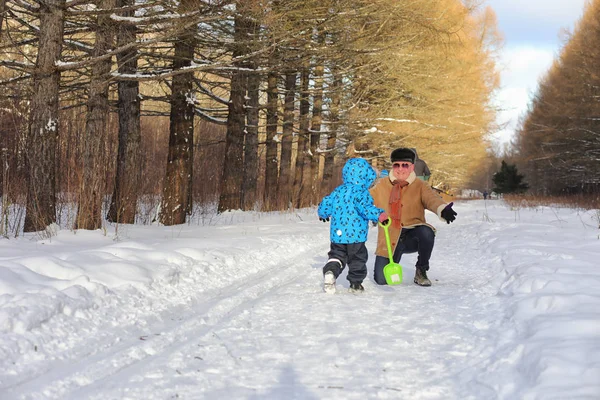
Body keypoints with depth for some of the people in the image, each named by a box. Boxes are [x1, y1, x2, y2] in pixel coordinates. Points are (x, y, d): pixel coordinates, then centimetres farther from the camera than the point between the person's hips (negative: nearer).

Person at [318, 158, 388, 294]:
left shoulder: (338, 191, 8)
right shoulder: (361, 192, -11)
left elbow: (326, 204, 15)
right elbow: (365, 208, -26)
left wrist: (322, 214, 34)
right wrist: (380, 215, -30)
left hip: (337, 234, 4)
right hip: (356, 235, -4)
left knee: (336, 255, 14)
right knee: (358, 258, 11)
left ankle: (330, 271, -12)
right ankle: (356, 283, 14)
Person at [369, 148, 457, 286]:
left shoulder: (419, 186, -2)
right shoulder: (382, 186, 5)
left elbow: (431, 199, -20)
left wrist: (443, 209, -43)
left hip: (412, 238, -1)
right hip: (389, 240, 1)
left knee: (426, 232, -35)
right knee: (381, 280, -12)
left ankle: (421, 271, -9)